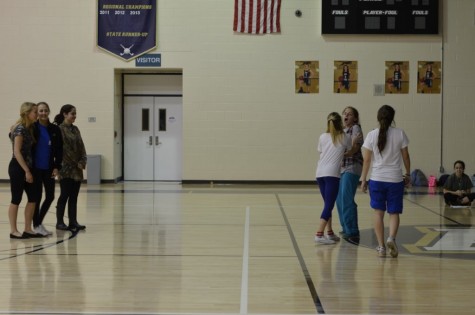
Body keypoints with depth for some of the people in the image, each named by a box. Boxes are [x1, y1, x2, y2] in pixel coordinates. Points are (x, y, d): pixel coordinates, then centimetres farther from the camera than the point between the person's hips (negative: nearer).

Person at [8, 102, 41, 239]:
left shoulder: (29, 128, 13)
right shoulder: (20, 129, -14)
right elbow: (17, 152, -18)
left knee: (32, 198, 8)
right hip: (17, 168, -9)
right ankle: (13, 231, 5)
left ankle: (28, 229, 14)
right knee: (16, 200, -2)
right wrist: (27, 171, -18)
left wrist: (29, 170, 9)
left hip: (27, 167, 9)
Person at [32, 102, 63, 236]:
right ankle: (36, 225, 13)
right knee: (37, 196, 0)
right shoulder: (32, 128, -5)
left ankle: (39, 222, 24)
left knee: (50, 196, 6)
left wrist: (57, 167, -2)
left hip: (48, 168, 4)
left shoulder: (55, 129, 4)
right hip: (35, 168, -4)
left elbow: (59, 150, 4)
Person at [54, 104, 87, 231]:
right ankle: (59, 222, 7)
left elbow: (81, 147, 12)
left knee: (74, 197, 8)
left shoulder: (75, 129, 14)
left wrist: (82, 161, -2)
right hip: (65, 168, -7)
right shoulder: (59, 129, -8)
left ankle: (73, 222, 12)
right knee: (65, 195, -2)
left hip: (77, 169, 7)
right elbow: (61, 148, -14)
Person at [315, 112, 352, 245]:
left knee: (328, 204, 17)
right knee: (329, 205, -6)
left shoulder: (322, 137, 13)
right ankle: (319, 235, -15)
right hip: (332, 174, -5)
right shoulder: (345, 138, 5)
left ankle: (329, 233, 24)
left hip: (320, 173, 5)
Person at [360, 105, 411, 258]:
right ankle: (392, 238, -16)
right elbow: (406, 156, 4)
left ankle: (381, 246, 8)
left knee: (378, 212, 9)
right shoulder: (400, 134, -3)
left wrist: (363, 179, 7)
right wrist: (408, 174, 17)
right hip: (395, 179, 0)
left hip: (376, 179, 0)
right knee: (394, 212, 9)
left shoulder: (372, 135, -3)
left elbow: (366, 160, -1)